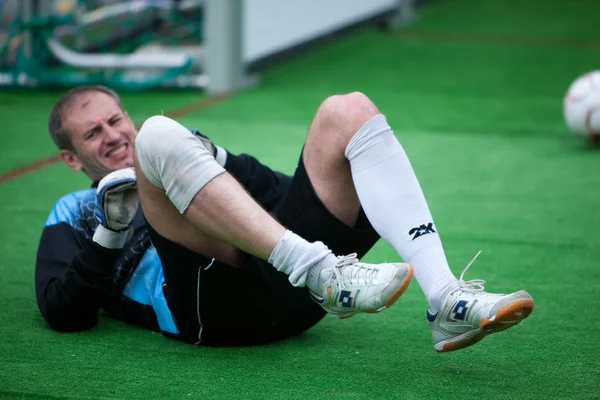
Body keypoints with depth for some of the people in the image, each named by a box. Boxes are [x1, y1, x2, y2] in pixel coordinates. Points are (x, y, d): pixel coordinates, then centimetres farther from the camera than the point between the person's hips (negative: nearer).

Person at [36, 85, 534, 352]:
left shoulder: (191, 146, 39)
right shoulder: (73, 215, 29)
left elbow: (278, 196, 25)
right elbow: (63, 312, 11)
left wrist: (216, 161, 10)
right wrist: (108, 235, 2)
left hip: (288, 292, 4)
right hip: (215, 300, -4)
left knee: (348, 111, -7)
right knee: (160, 135, -22)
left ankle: (447, 301, -25)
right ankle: (323, 276, -39)